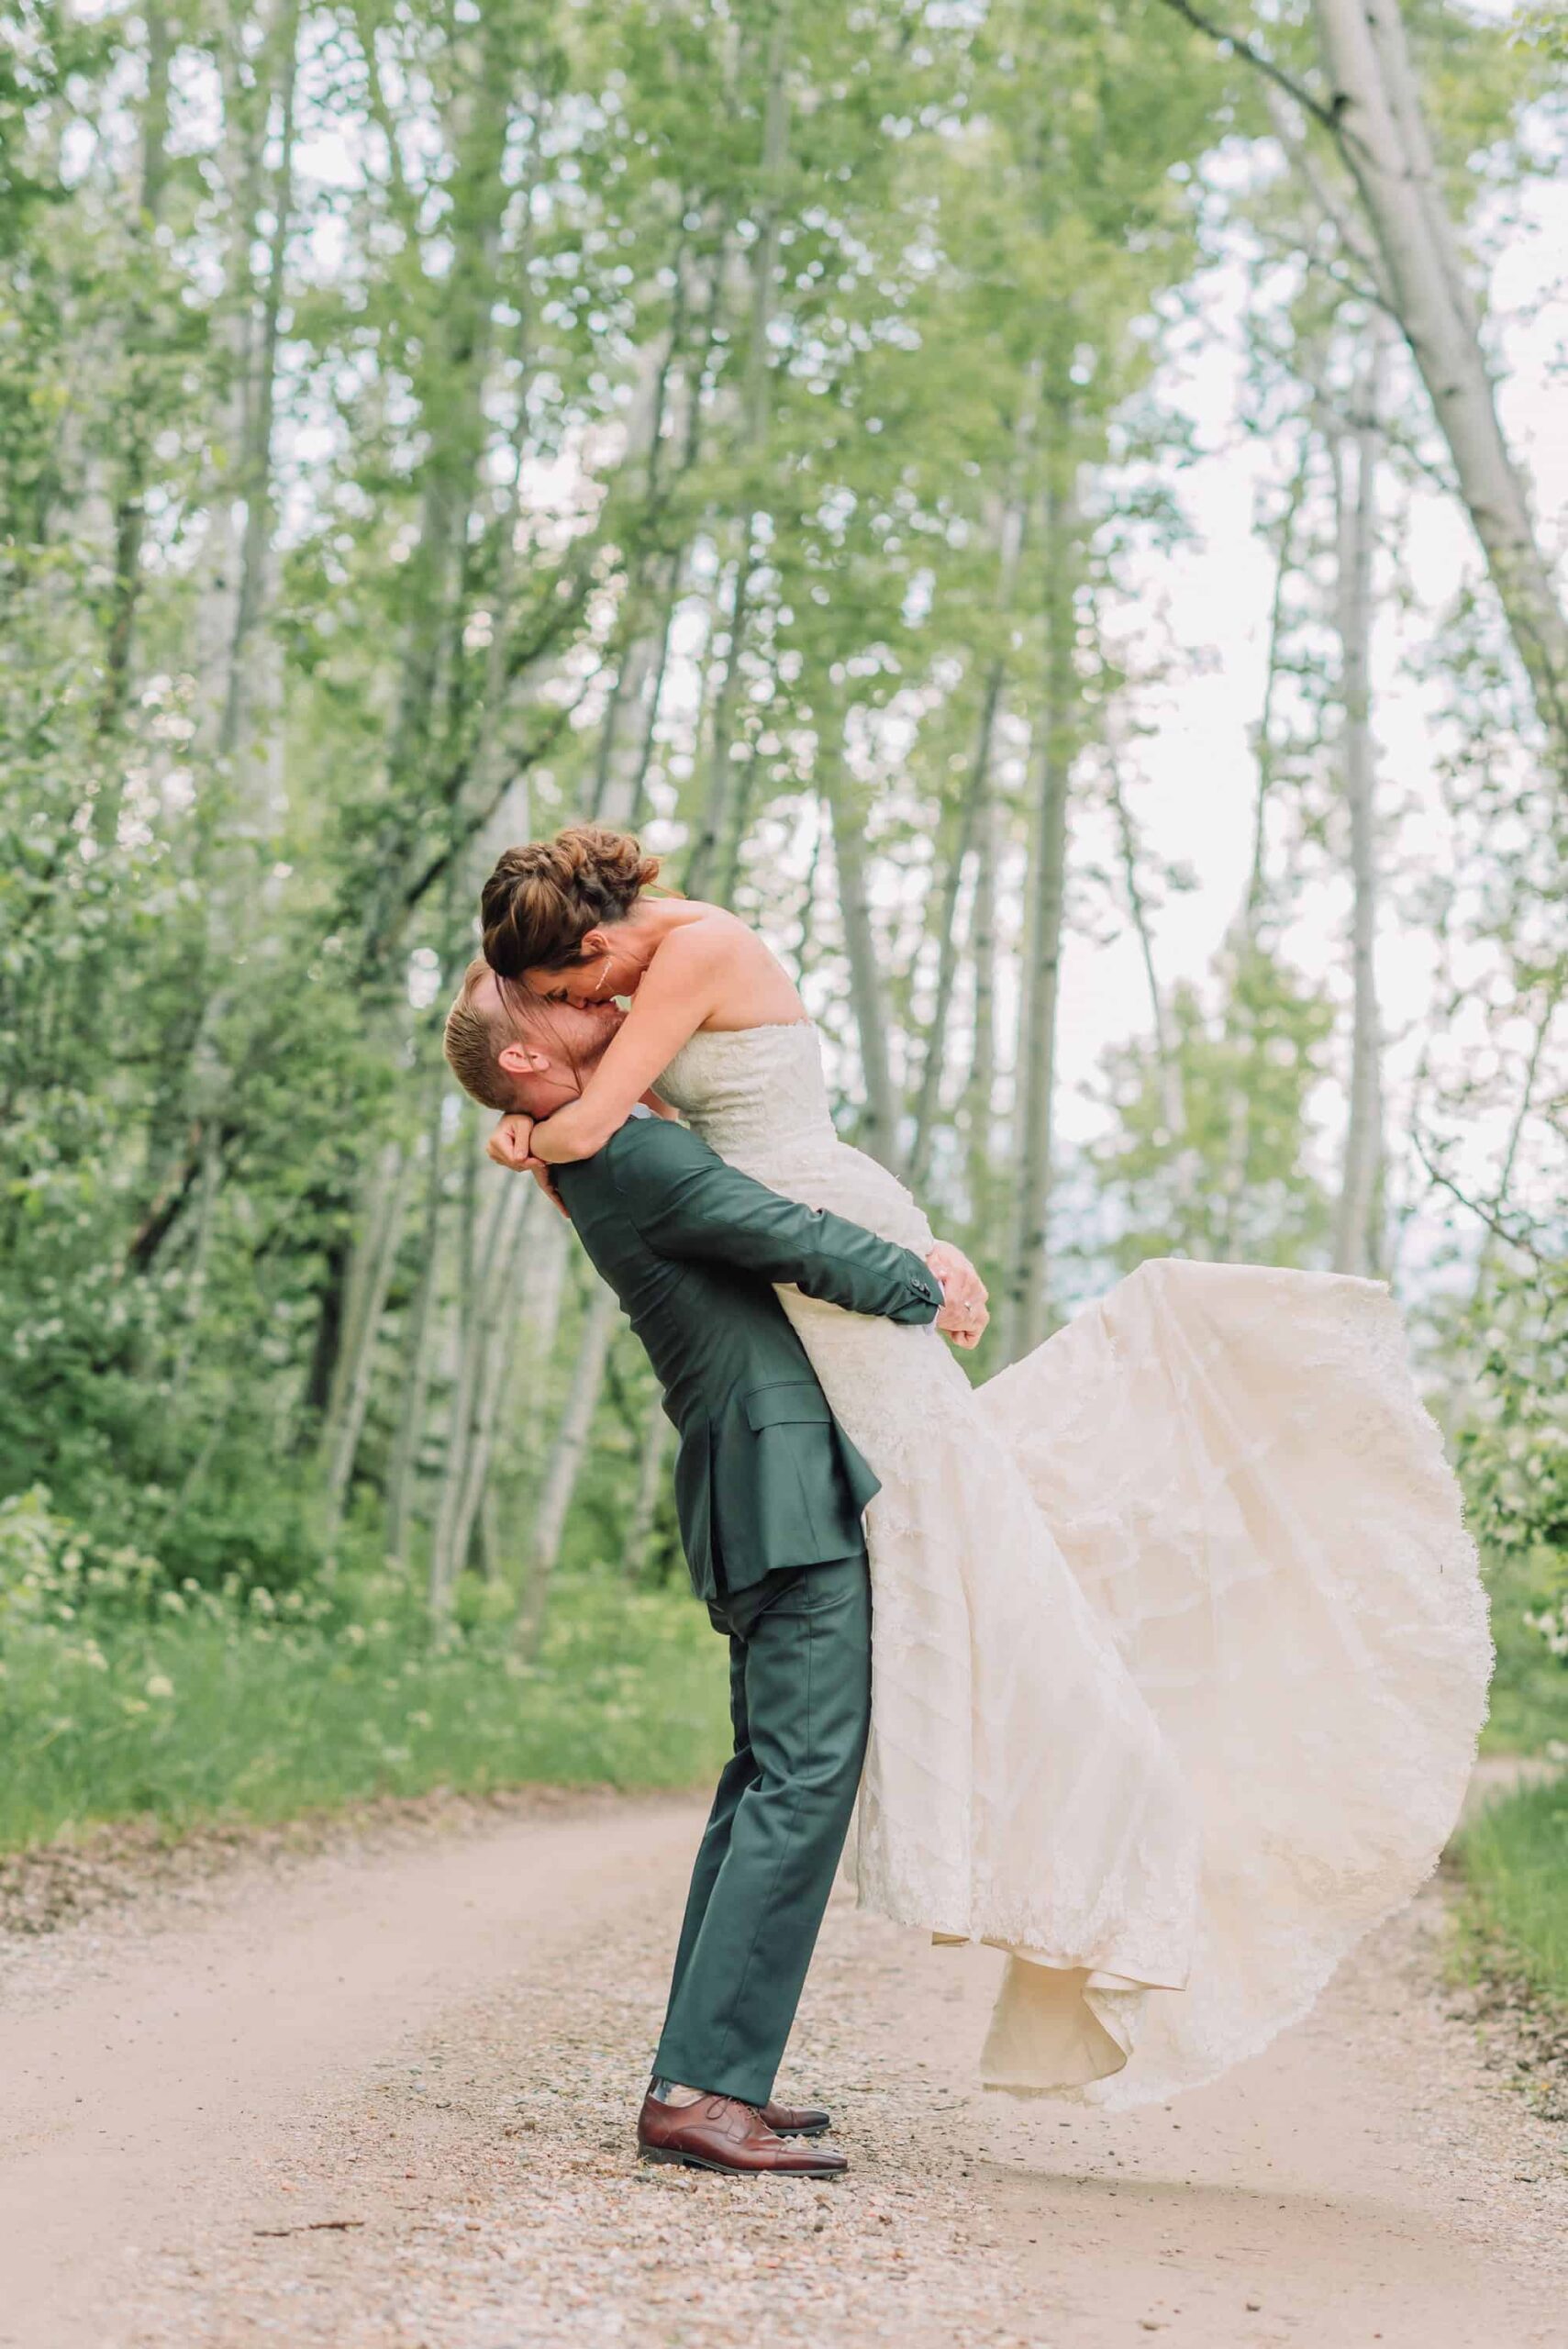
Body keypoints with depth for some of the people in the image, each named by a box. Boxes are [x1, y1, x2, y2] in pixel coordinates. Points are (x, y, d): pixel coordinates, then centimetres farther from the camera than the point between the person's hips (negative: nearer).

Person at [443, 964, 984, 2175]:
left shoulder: (637, 1141, 21)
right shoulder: (627, 1153, -11)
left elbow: (810, 1188, 28)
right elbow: (797, 1242, -13)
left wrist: (922, 1252, 12)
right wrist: (923, 1292, 3)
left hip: (783, 1484, 10)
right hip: (788, 1483, -10)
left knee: (771, 1780, 12)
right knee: (806, 1778, -13)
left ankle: (708, 2069, 16)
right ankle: (703, 2090, -15)